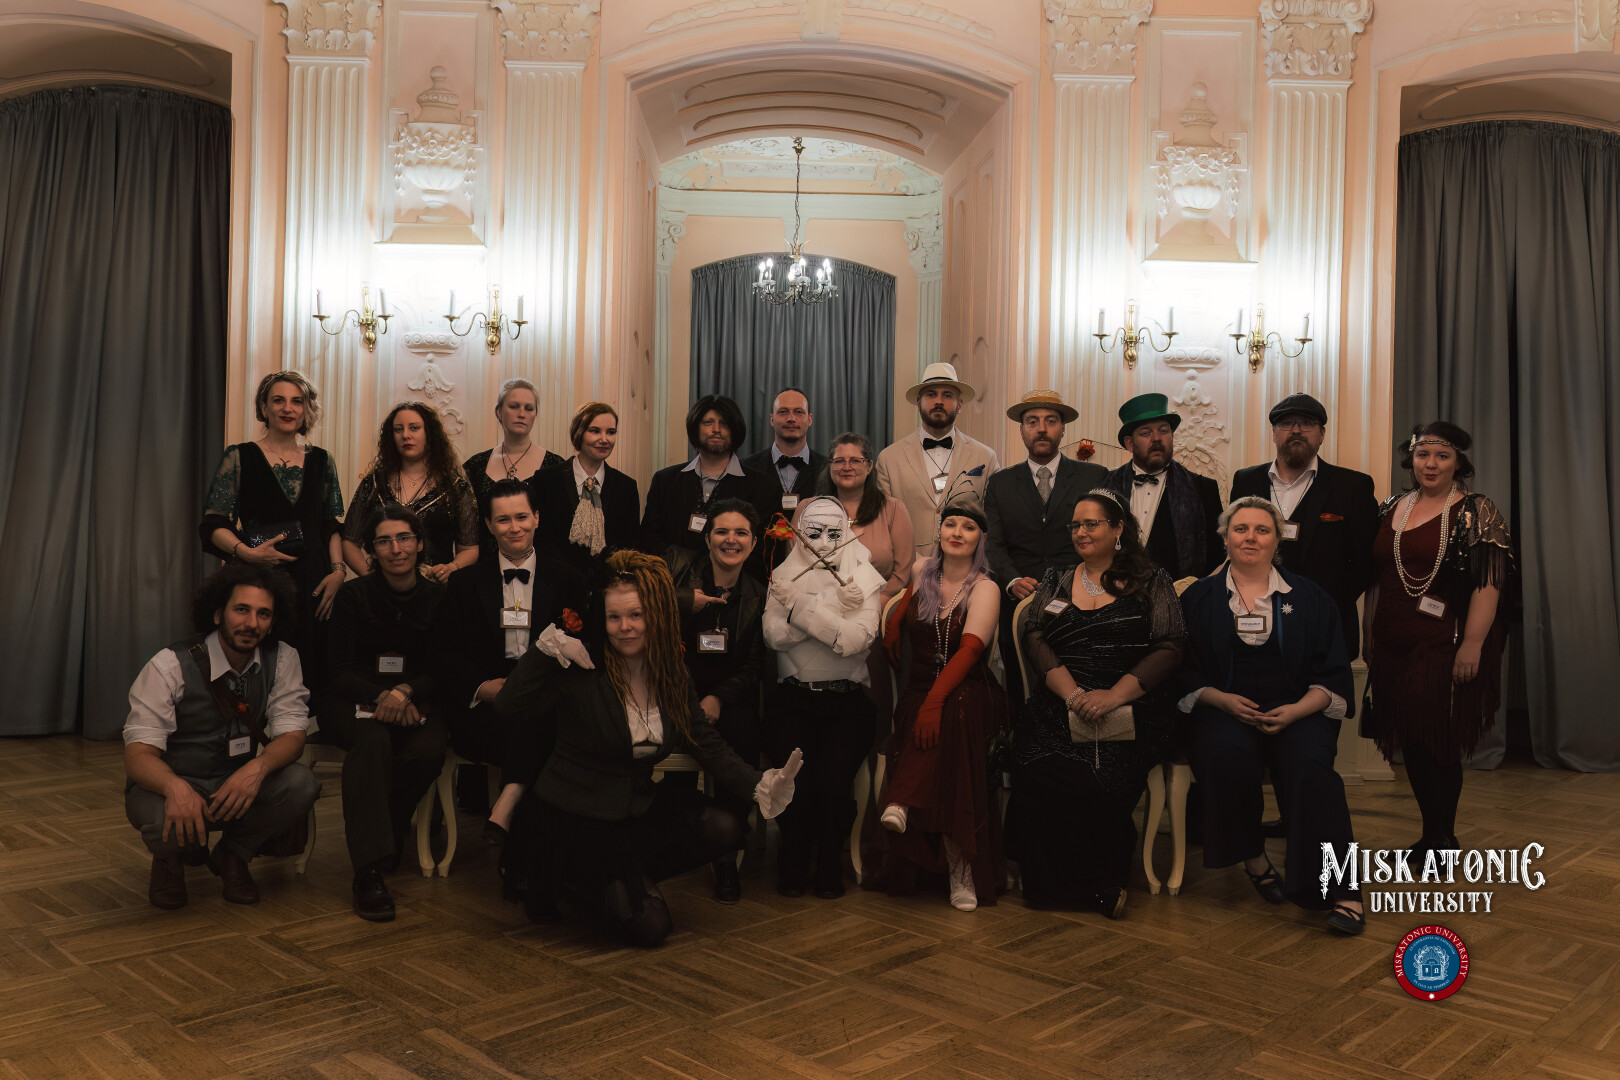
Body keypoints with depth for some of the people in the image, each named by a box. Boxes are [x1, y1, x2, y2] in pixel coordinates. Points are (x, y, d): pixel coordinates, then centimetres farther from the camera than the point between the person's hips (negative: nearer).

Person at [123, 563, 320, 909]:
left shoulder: (282, 660, -8)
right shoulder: (171, 666, -17)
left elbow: (292, 734, -11)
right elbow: (137, 754, -22)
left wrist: (258, 767, -36)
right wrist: (175, 787, -46)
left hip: (236, 786, 3)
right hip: (170, 786, -3)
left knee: (301, 784, -26)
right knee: (165, 819, -37)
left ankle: (232, 857, 4)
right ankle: (172, 857, 5)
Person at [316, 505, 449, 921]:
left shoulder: (437, 597, 3)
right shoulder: (354, 595, -1)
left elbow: (439, 671, 1)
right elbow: (340, 671, -5)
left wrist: (405, 692, -21)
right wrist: (381, 696, -24)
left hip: (412, 700, 2)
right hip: (352, 700, -1)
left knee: (430, 750, -31)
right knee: (373, 740, -36)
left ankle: (384, 834, -4)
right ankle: (369, 870, -37)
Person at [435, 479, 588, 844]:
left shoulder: (566, 581, 14)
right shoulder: (465, 583, 16)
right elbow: (445, 653, 9)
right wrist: (482, 686, -11)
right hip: (482, 705, 0)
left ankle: (504, 808, -42)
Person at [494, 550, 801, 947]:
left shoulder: (673, 676, -2)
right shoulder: (580, 672, -17)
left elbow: (708, 745, -3)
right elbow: (510, 710, -28)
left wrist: (759, 785, -17)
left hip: (640, 808, 6)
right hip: (577, 821, -6)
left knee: (721, 828, -15)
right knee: (649, 927, -12)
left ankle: (629, 879, 6)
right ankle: (566, 880, 14)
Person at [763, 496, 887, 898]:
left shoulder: (863, 581, 3)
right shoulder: (783, 578, 8)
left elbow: (854, 640, -14)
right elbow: (774, 635, -9)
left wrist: (800, 605, -16)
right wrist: (833, 611, -16)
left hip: (847, 702, -1)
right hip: (793, 701, 1)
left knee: (832, 782, -19)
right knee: (792, 783, -17)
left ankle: (830, 865, 8)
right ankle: (793, 865, 9)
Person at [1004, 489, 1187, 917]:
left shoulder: (1151, 583, 12)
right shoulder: (1055, 584, 20)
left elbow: (1170, 648, 1)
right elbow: (1035, 641, 7)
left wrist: (1114, 695, -13)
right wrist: (1073, 694, -11)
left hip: (1130, 710, -2)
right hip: (1060, 705, 3)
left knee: (1101, 778, -33)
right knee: (1040, 768, -30)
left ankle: (1103, 878, -5)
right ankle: (1097, 886, -11)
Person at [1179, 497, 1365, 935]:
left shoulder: (1309, 597, 12)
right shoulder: (1199, 597, 11)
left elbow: (1333, 673, 7)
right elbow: (1186, 670, 6)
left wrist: (1296, 710, -12)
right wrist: (1224, 700, -12)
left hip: (1298, 712, 0)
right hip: (1225, 710, 0)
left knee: (1309, 767, -31)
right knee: (1228, 758, -33)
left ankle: (1341, 890, -26)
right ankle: (1253, 857, -8)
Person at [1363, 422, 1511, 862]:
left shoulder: (1476, 512, -4)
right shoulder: (1389, 509, 12)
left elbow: (1488, 583, -12)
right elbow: (1374, 579, 17)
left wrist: (1472, 644, -19)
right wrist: (1369, 636, 14)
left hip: (1444, 648, -5)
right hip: (1394, 648, 5)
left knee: (1438, 745, -1)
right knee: (1411, 743, 9)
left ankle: (1441, 838, 15)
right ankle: (1433, 835, 23)